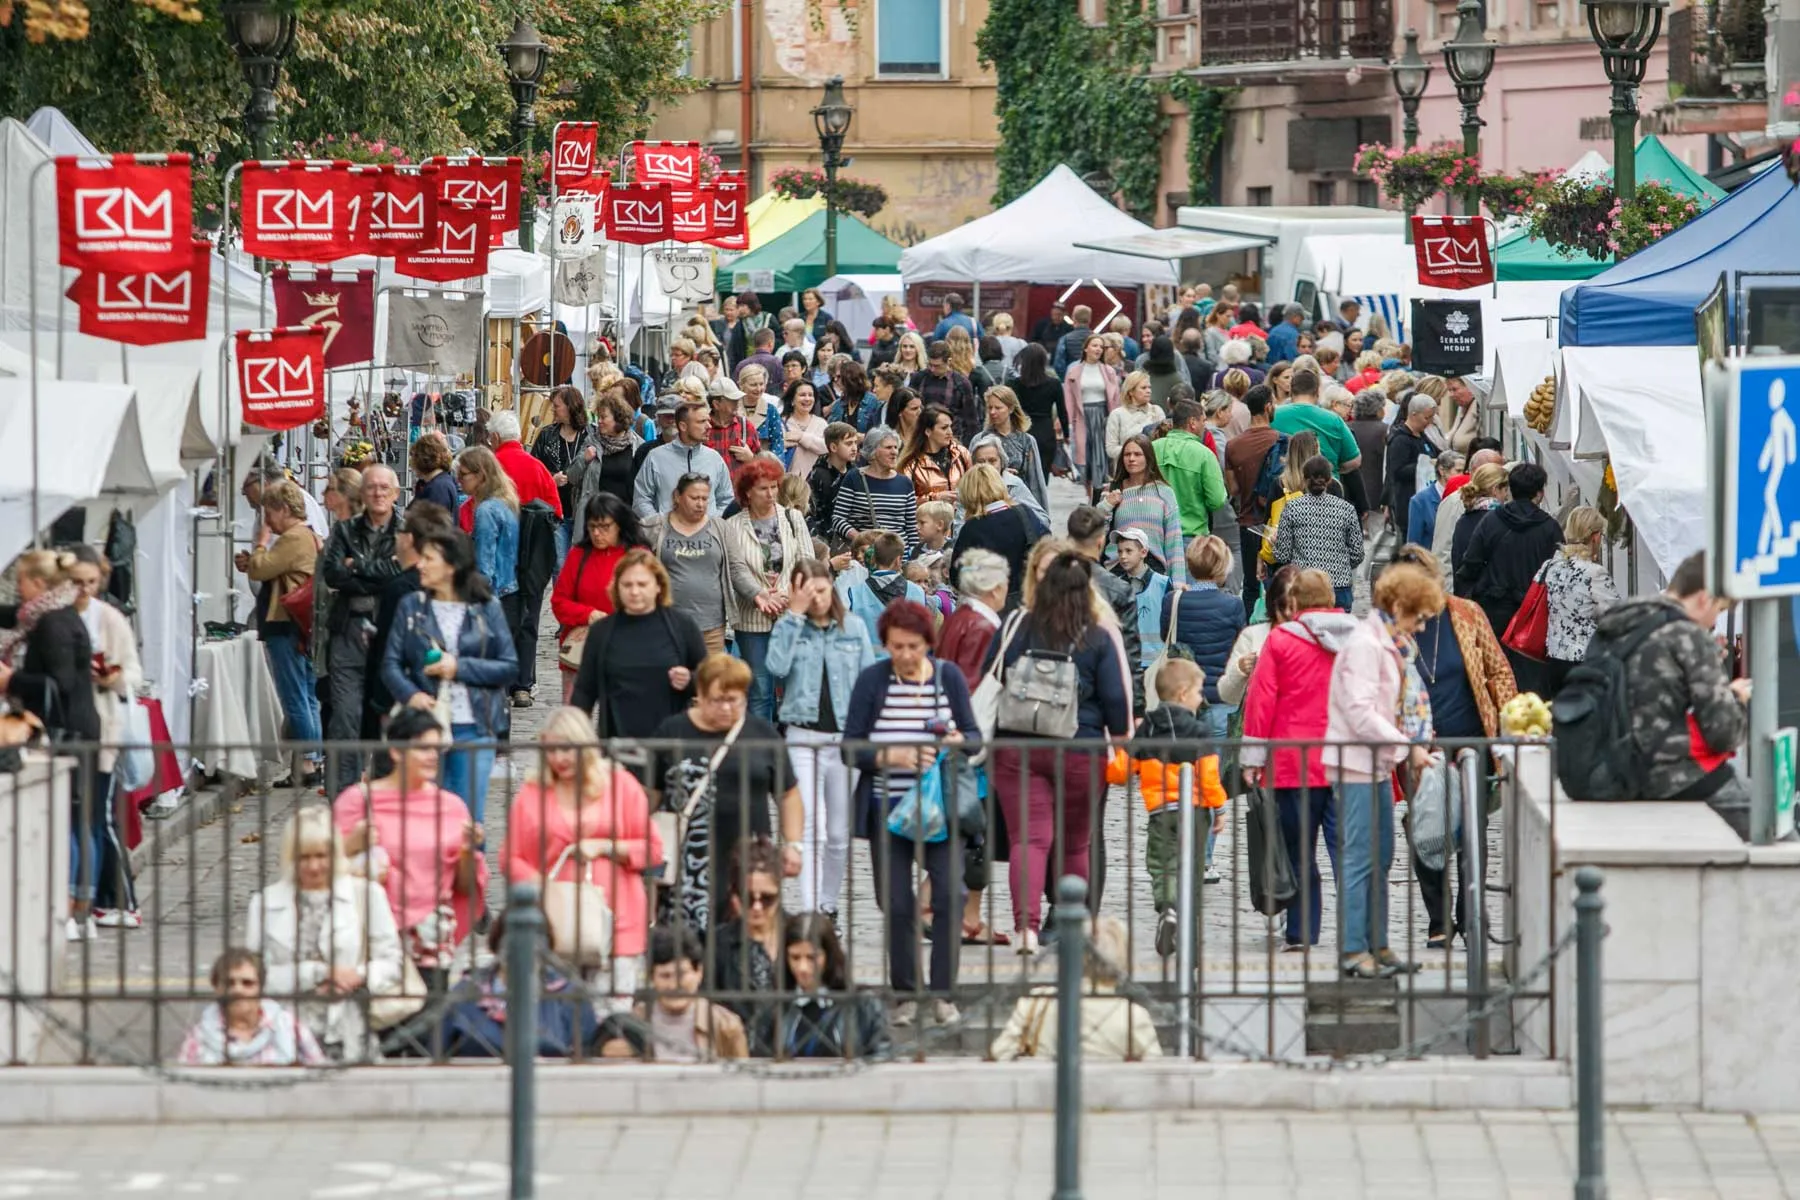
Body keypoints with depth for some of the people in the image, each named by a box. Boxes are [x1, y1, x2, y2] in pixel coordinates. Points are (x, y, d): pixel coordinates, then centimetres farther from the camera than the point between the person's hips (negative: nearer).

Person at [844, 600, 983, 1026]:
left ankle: (942, 993, -4)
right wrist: (892, 756, -22)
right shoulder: (871, 680, -3)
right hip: (888, 810, 0)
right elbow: (852, 746, -5)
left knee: (949, 894, -11)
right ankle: (905, 995, 14)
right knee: (896, 904, 2)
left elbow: (975, 736, 5)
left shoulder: (949, 676, 2)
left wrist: (959, 742, -18)